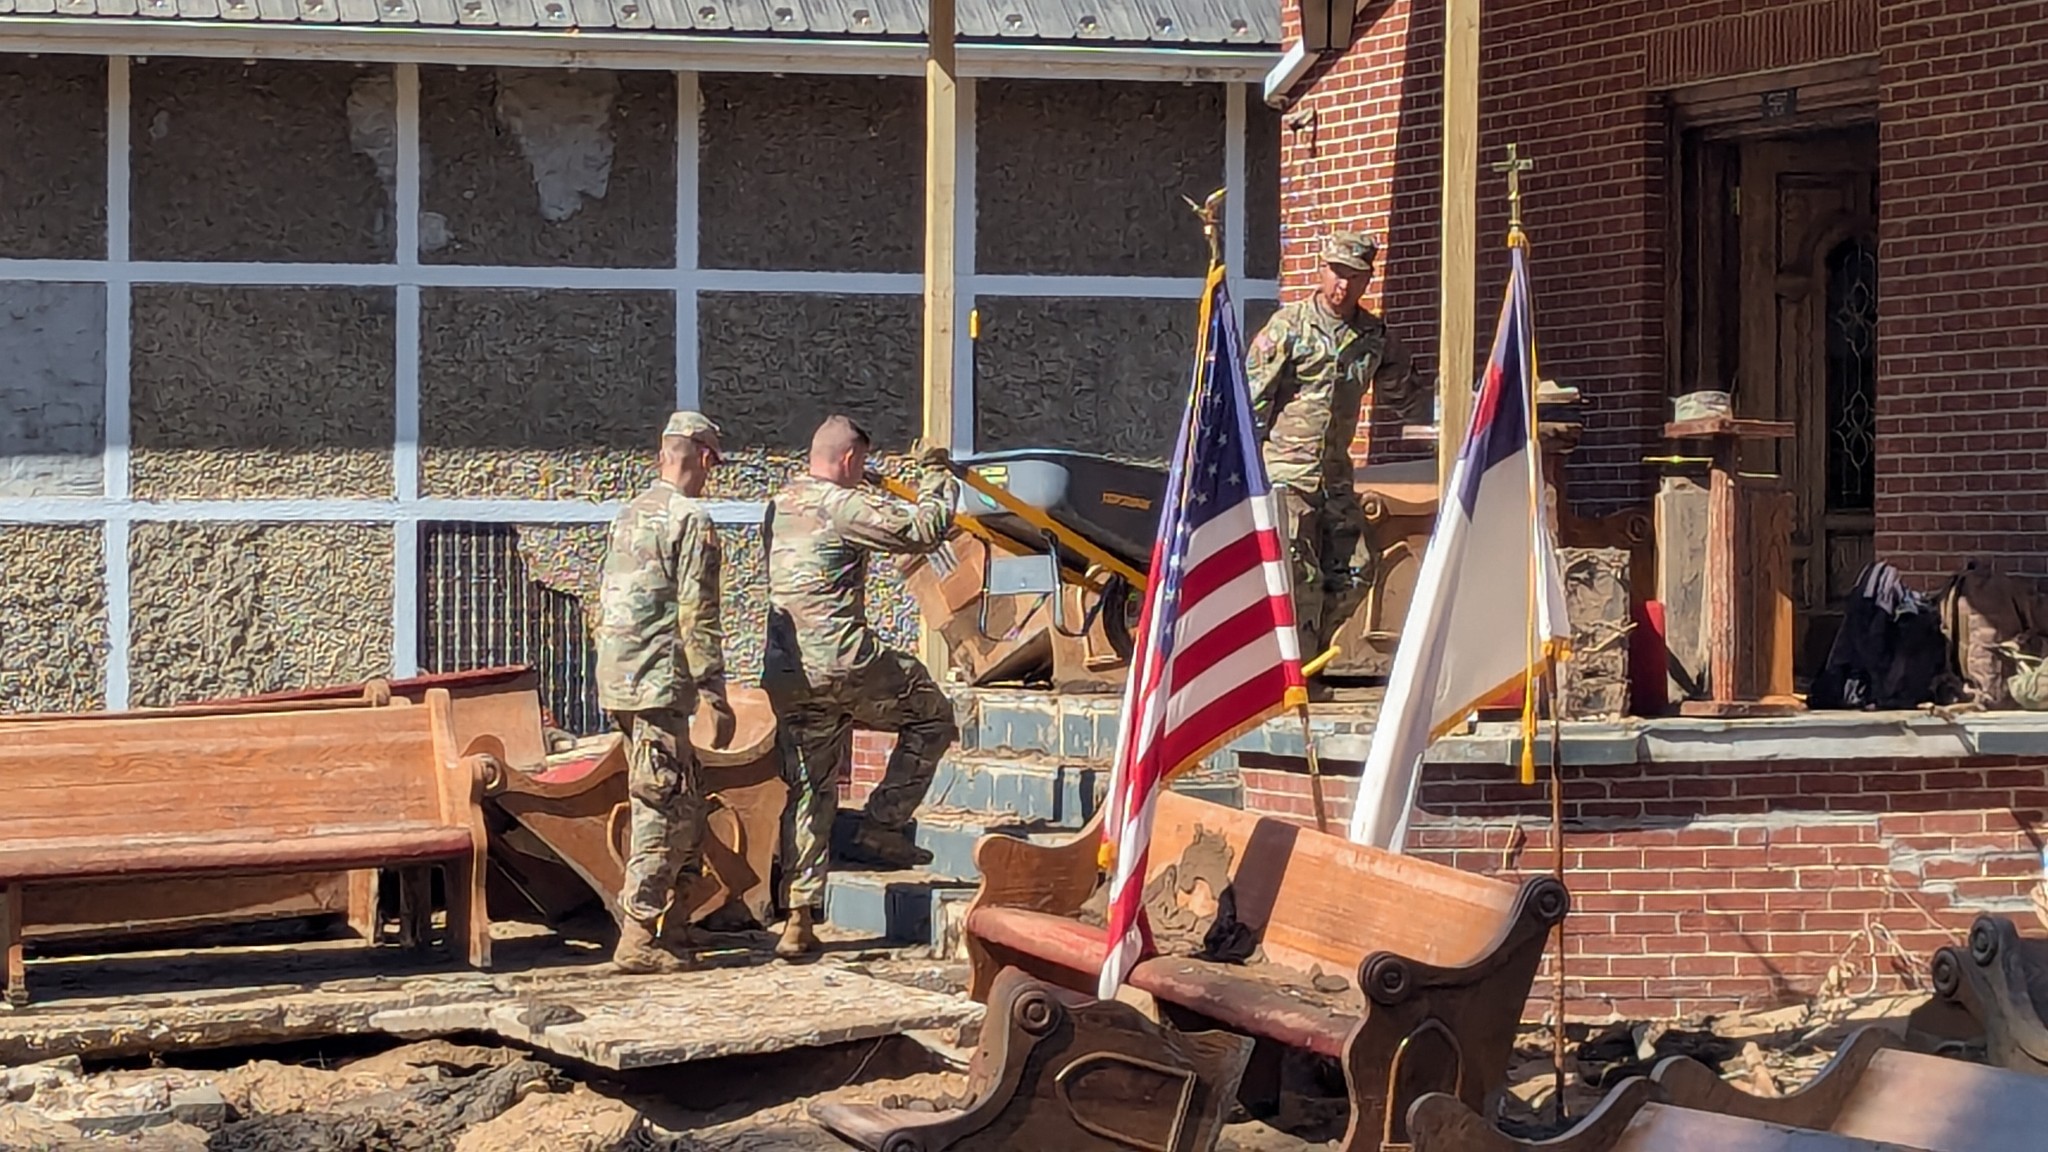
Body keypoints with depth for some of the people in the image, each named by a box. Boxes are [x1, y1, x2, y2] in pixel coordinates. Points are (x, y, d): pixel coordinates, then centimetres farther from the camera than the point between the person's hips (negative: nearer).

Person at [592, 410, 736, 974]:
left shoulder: (628, 516, 16)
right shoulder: (691, 520, -10)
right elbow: (698, 618, -14)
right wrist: (716, 696, -12)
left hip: (617, 681, 9)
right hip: (658, 684, -9)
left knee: (686, 802, 16)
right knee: (663, 810, -5)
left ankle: (671, 921, 19)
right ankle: (639, 938, -6)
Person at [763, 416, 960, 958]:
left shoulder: (779, 507, 16)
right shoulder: (843, 505, -9)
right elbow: (924, 530, -10)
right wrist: (936, 476, 7)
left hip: (785, 678, 8)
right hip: (843, 663, -7)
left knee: (811, 791, 11)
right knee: (931, 715, 14)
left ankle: (799, 919, 7)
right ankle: (882, 826, 7)